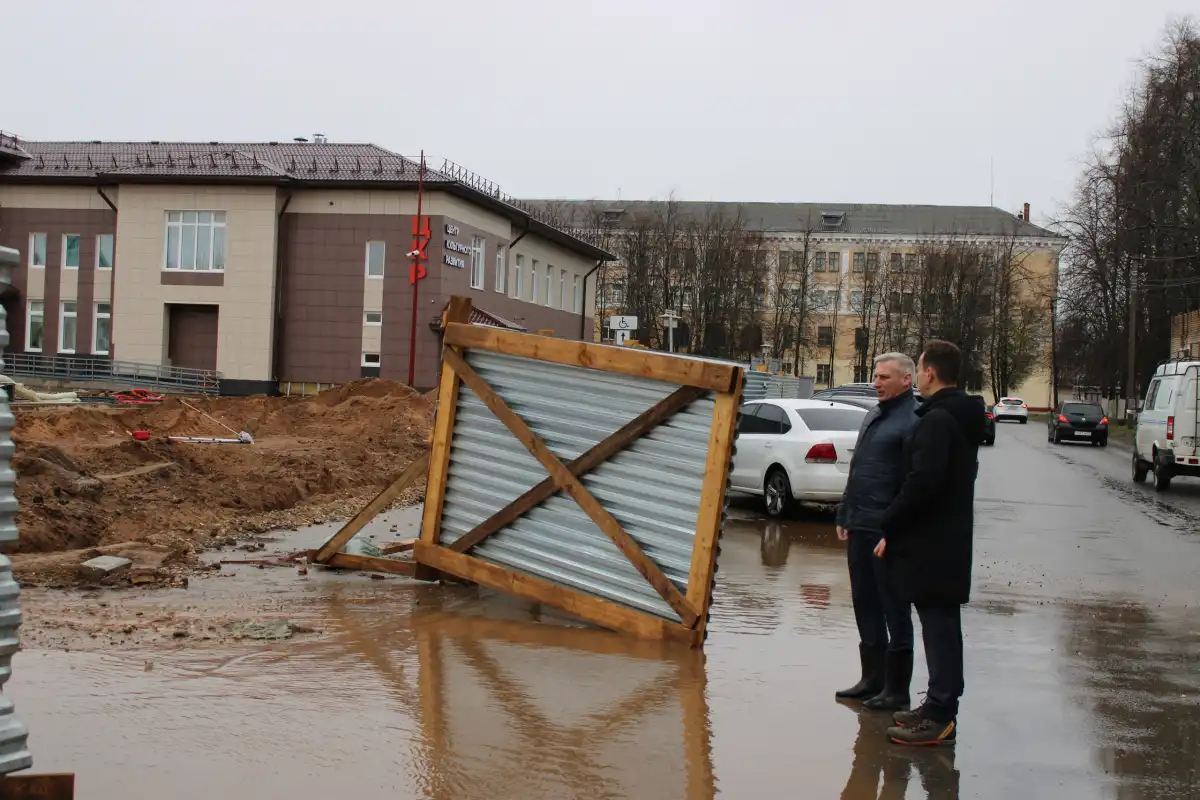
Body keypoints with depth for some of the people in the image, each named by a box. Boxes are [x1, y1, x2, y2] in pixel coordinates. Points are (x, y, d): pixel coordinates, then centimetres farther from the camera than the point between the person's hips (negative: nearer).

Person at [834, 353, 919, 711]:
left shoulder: (912, 422, -13)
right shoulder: (874, 416, 16)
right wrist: (844, 516, 20)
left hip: (888, 532, -9)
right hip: (859, 529, 9)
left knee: (893, 608, 1)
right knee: (865, 604, 15)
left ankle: (896, 689, 10)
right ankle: (872, 679, 26)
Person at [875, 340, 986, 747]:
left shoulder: (938, 420, -17)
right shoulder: (961, 417, 15)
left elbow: (922, 482, -25)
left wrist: (889, 528, -15)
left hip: (932, 543, -10)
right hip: (949, 539, 10)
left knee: (939, 625, -6)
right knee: (941, 625, 15)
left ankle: (940, 718, -2)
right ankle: (939, 706, 24)